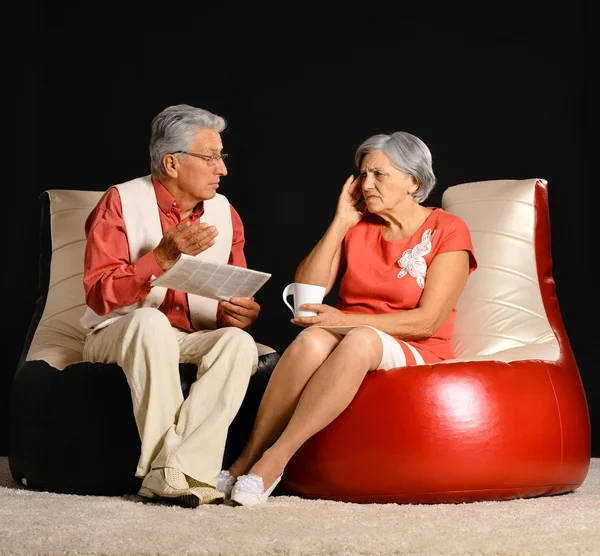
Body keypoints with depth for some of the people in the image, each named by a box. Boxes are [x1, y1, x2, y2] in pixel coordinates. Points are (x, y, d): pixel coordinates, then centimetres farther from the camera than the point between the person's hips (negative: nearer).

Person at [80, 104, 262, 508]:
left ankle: (181, 471, -35)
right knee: (150, 321, -37)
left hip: (194, 341, 4)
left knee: (240, 342, -28)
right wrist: (164, 257, -25)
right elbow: (99, 295, -15)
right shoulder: (122, 202, -7)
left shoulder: (224, 212, 7)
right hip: (119, 336, -4)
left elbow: (236, 298, 11)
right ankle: (168, 470, -34)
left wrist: (238, 313, -14)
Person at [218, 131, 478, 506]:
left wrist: (347, 320, -16)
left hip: (415, 354, -3)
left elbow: (427, 321, -10)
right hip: (349, 344, 3)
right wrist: (340, 223, 1)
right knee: (312, 339, -33)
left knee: (358, 340, -38)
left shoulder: (448, 232, 0)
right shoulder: (356, 227, 14)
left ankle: (273, 461, -41)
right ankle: (247, 460, -36)